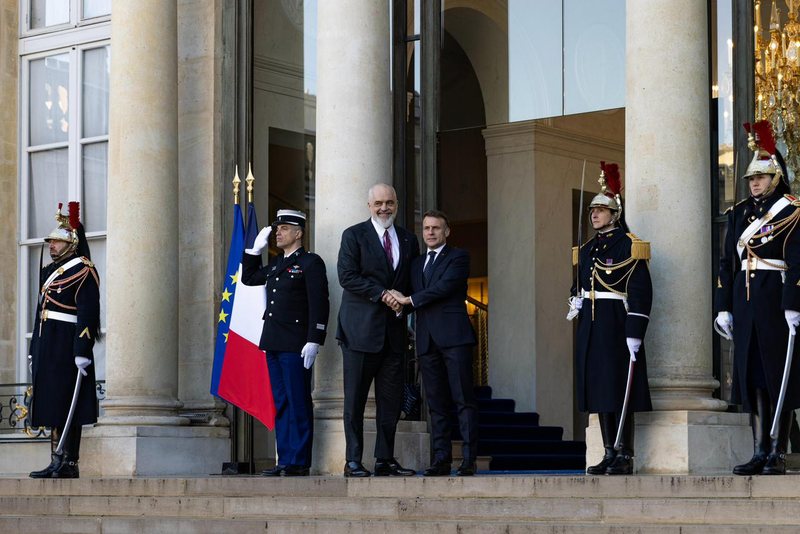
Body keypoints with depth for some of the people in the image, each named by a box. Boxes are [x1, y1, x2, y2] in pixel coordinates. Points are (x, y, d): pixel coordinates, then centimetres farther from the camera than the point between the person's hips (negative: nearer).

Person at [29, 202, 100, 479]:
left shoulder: (83, 271, -7)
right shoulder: (48, 272, 20)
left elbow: (88, 315, -15)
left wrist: (82, 352, -21)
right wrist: (34, 352, 20)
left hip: (67, 349, -9)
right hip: (47, 351, 9)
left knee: (66, 407, -9)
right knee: (52, 406, 7)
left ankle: (69, 464, -7)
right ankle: (56, 464, 10)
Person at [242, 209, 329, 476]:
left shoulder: (311, 263, -5)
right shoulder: (276, 264, 19)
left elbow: (319, 304, -11)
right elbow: (249, 278, 31)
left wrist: (313, 341, -18)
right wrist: (255, 249, 20)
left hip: (296, 345, -8)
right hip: (273, 344, 8)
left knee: (298, 404, -5)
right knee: (281, 404, 9)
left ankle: (299, 462, -3)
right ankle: (285, 460, 12)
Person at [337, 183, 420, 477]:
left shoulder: (408, 240, 16)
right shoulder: (354, 235, 1)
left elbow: (413, 282, 20)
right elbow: (347, 276, -9)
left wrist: (403, 302, 0)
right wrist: (382, 294, -15)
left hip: (394, 329, 5)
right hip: (361, 328, -5)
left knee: (391, 398, 5)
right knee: (355, 397, -3)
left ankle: (385, 459, 11)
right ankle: (353, 461, 0)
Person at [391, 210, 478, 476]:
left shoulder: (458, 257, 4)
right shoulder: (417, 263, 23)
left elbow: (445, 286, -10)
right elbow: (412, 300, 18)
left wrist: (409, 300, -6)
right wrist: (397, 300, -4)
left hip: (453, 335, -6)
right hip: (427, 339, 6)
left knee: (464, 399, -8)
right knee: (436, 402, 4)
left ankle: (469, 459, -10)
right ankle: (441, 459, 4)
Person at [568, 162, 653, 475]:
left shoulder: (628, 245, -7)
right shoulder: (587, 249, 16)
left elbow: (641, 291, -13)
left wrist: (635, 333, -19)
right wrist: (575, 303, 2)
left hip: (616, 326, -8)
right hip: (591, 328, 8)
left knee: (619, 391, -6)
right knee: (599, 390, 8)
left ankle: (624, 457, -2)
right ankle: (609, 455, 13)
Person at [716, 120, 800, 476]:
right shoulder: (739, 213, 14)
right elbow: (727, 261, 14)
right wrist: (724, 307, 9)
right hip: (744, 301, 6)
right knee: (752, 376, 6)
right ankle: (759, 453, 10)